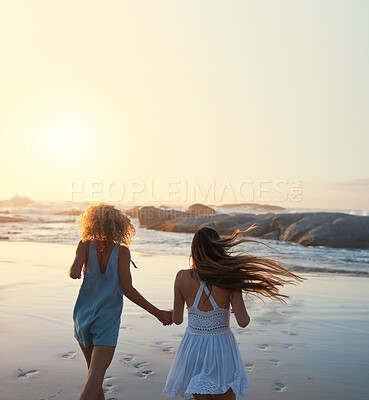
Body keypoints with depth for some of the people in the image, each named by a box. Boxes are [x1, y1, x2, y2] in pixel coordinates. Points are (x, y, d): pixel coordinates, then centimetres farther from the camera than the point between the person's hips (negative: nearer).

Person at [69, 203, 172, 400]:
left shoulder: (85, 246, -8)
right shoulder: (122, 251, -13)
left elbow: (74, 272, -26)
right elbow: (127, 290, -17)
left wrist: (73, 271, -4)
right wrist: (157, 312, -12)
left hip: (83, 317, 3)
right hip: (107, 321, -3)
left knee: (94, 371, 22)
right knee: (95, 378, -4)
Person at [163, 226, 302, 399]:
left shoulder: (182, 277, -11)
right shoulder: (229, 278, -15)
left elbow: (177, 320, -2)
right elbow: (243, 322, -15)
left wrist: (171, 313, 20)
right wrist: (244, 313, 8)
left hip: (193, 348, 2)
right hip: (221, 347, -2)